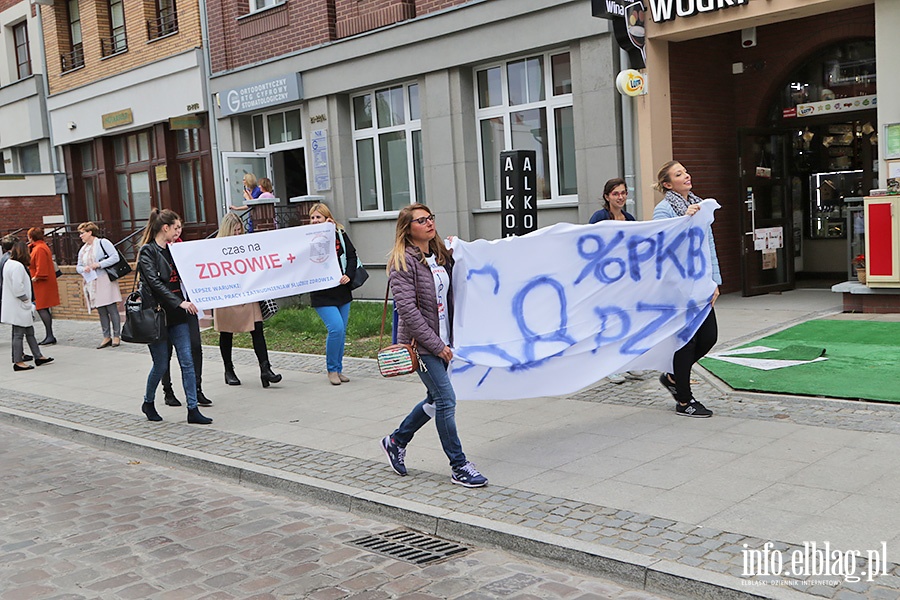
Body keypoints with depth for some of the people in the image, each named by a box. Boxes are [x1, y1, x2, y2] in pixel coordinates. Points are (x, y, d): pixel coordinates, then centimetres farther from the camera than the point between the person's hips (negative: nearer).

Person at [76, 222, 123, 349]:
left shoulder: (103, 243, -3)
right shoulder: (83, 250, 19)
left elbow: (115, 257, -12)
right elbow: (78, 266, 21)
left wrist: (99, 264, -17)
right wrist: (83, 269, -3)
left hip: (105, 281, -7)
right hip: (92, 284, 7)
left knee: (112, 309, -5)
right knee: (101, 311, 7)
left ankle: (116, 336, 2)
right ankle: (107, 337, 11)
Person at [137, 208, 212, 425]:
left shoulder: (172, 250, 14)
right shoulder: (147, 251, -9)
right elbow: (154, 282, -20)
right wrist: (179, 302, -25)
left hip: (177, 316, 7)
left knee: (187, 362, 0)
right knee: (161, 364, 3)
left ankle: (193, 409, 2)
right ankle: (148, 403, 27)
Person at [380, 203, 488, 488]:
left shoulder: (440, 256, 11)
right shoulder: (403, 261, -13)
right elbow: (408, 309, -18)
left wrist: (452, 338, 10)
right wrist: (436, 344, -18)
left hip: (441, 340, 8)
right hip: (420, 342, -8)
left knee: (436, 400, 15)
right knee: (446, 400, -8)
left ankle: (396, 441, 35)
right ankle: (459, 467, 4)